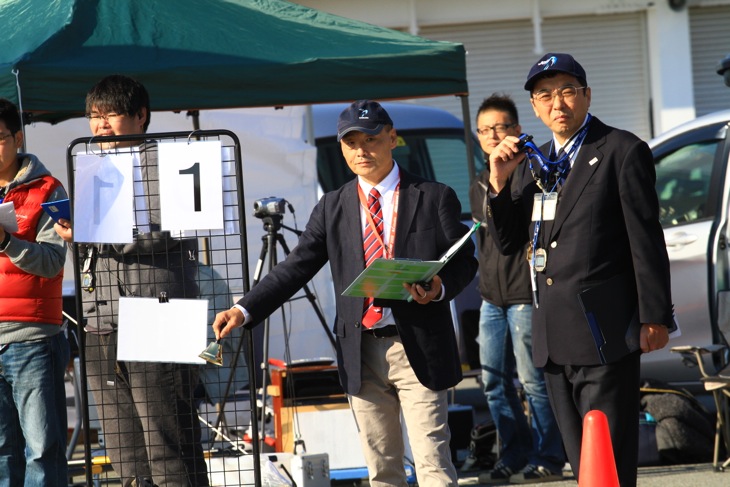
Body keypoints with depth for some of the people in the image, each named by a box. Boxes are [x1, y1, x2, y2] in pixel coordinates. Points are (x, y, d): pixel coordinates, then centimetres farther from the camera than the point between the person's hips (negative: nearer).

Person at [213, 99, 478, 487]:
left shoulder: (434, 198, 3)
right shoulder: (332, 208, 11)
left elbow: (464, 260, 4)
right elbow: (297, 267, 6)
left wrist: (440, 288, -18)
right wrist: (245, 309, -7)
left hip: (417, 349, -3)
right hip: (361, 352, 4)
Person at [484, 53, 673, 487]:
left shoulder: (622, 151, -4)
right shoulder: (534, 163, 16)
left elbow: (646, 241, -7)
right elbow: (508, 240, 15)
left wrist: (654, 318, -12)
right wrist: (499, 183, -1)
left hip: (604, 332, -7)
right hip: (554, 336, 7)